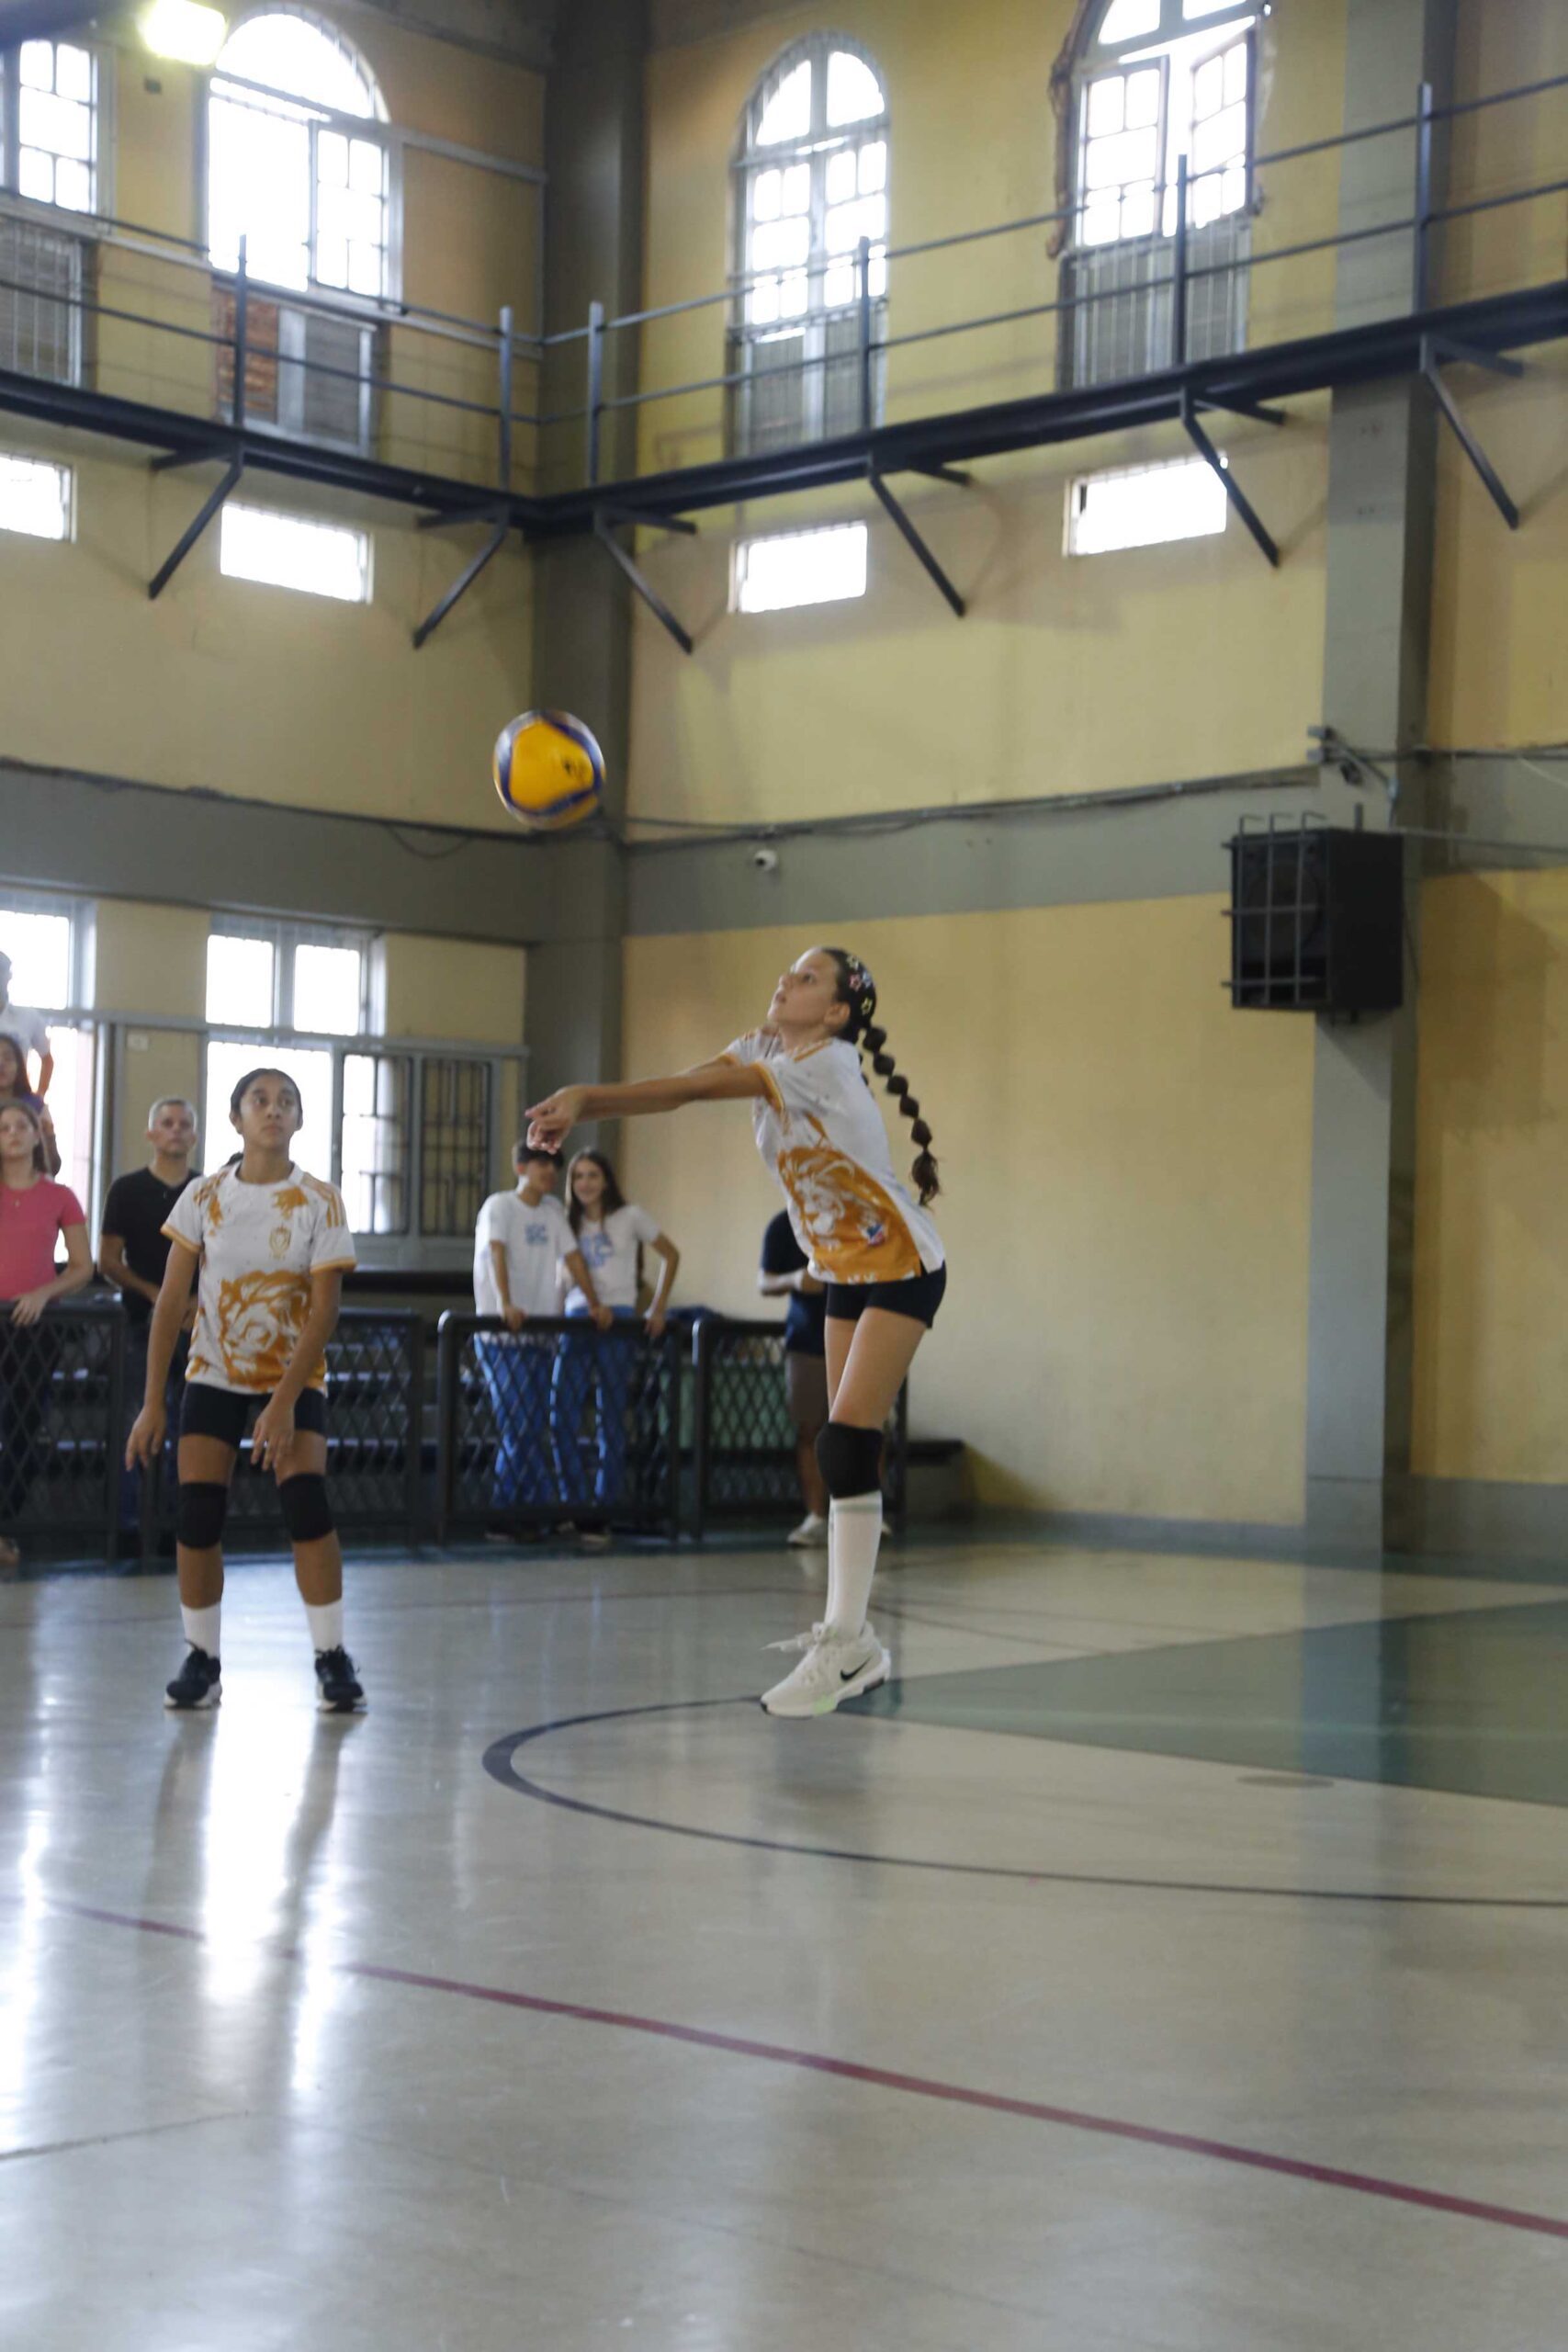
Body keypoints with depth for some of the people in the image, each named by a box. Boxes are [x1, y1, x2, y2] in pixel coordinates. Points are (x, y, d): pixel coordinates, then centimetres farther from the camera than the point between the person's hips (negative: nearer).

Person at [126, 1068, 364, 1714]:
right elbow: (171, 1301, -4)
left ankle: (332, 1659, -7)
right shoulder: (204, 1196, -4)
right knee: (197, 1516, -7)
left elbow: (324, 1309, -13)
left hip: (294, 1376, -2)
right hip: (213, 1375, 2)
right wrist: (152, 1400, -10)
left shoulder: (319, 1201, -9)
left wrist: (284, 1403, -20)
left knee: (307, 1506, -17)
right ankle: (201, 1661, 7)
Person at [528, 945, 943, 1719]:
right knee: (846, 1450, 6)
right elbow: (683, 1085, -13)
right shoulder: (761, 1051, 2)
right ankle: (854, 1642, 10)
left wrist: (586, 1098, -35)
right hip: (846, 1272, 8)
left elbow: (695, 1089, -31)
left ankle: (843, 1645, -12)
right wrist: (584, 1102, -28)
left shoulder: (826, 1063, -23)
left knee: (846, 1443, -15)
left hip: (902, 1269, -8)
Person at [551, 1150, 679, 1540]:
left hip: (618, 1321, -3)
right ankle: (572, 1504, 0)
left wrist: (658, 1309, 5)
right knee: (562, 1416, -9)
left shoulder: (629, 1216, 6)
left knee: (612, 1420, -1)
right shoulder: (569, 1222, 15)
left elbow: (670, 1256, 11)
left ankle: (604, 1511, 3)